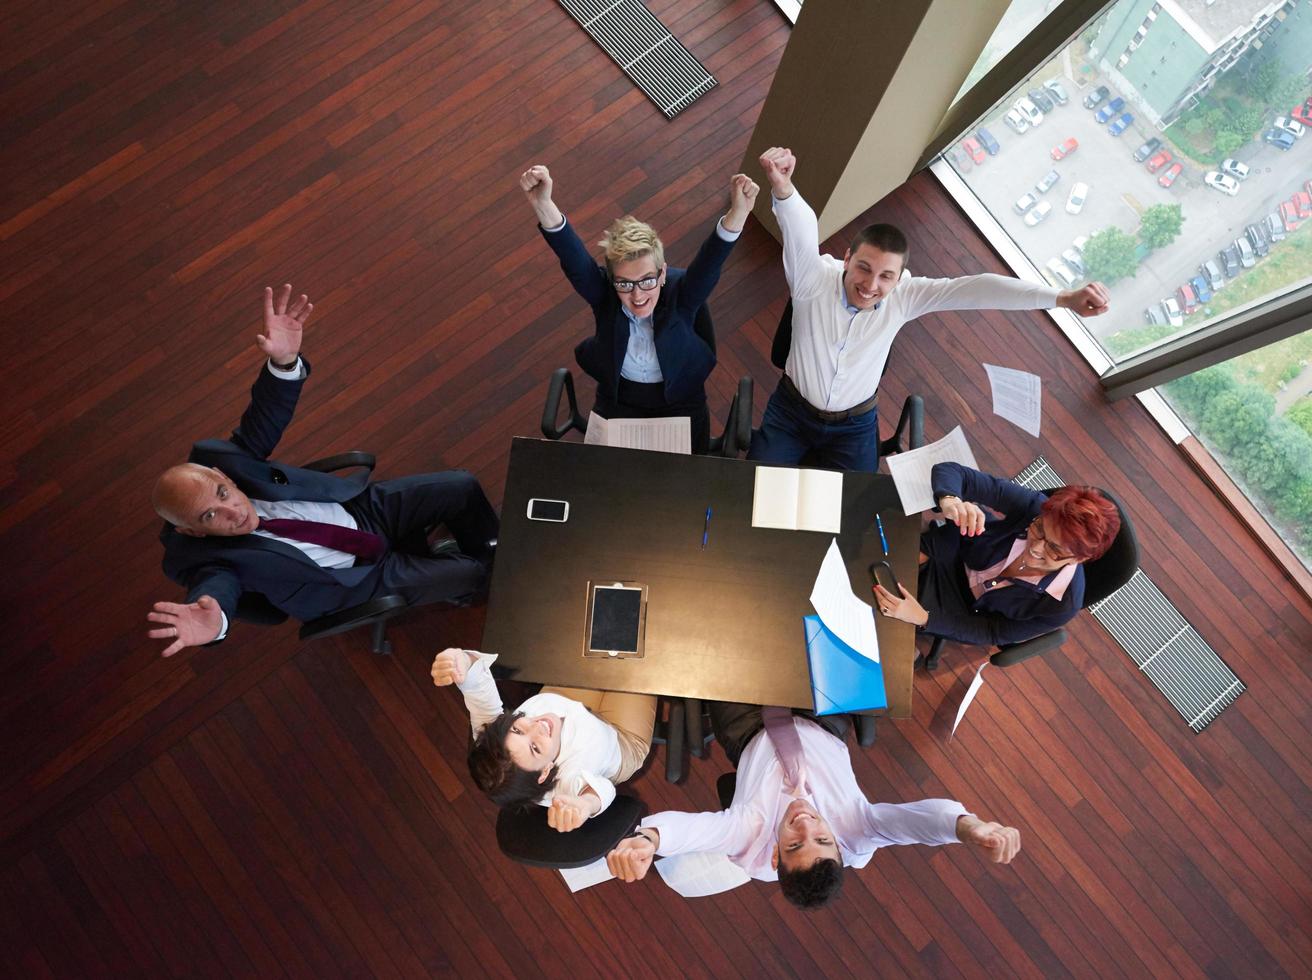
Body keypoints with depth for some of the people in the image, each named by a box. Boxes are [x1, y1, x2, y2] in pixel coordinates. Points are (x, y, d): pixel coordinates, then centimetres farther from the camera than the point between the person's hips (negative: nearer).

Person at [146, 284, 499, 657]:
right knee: (467, 577, -10)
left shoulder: (212, 460, -18)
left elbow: (264, 418, -25)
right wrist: (213, 619, -74)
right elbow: (216, 585, -47)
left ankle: (489, 551, 29)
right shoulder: (200, 556, -27)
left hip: (365, 508, 4)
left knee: (462, 488, -4)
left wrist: (285, 360, -48)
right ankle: (485, 572, 31)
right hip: (364, 574, -4)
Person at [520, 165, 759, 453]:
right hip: (618, 401, 1)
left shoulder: (681, 294, -26)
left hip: (680, 402, -1)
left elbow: (709, 262, -45)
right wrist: (543, 206, -62)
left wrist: (736, 215, -67)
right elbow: (573, 259, -41)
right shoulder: (603, 294, -23)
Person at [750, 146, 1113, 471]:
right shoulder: (814, 278, -24)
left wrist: (1063, 298, -33)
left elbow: (974, 289, -24)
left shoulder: (903, 297, -17)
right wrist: (782, 188, -64)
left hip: (854, 426, 2)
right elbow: (801, 232, -43)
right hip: (792, 410, -1)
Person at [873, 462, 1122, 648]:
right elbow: (950, 471, -30)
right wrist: (949, 500, -54)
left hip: (967, 609, -2)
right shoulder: (1034, 506, -32)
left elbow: (991, 633, -21)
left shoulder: (1062, 605, -33)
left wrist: (923, 617, -36)